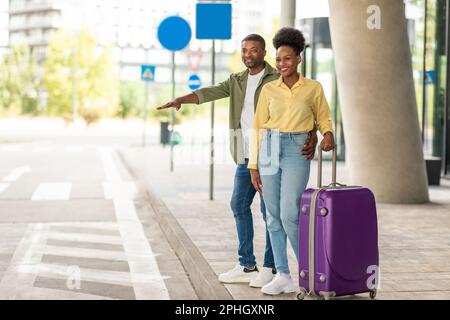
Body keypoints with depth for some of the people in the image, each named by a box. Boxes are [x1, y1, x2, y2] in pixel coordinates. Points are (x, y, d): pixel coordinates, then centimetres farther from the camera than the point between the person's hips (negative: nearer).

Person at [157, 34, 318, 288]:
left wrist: (312, 136, -33)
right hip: (246, 156, 7)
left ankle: (271, 268, 6)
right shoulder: (237, 81, 12)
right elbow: (210, 93, -2)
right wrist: (180, 100, -20)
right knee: (239, 205, 9)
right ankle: (247, 266, 17)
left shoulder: (278, 80, -6)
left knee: (269, 209, -3)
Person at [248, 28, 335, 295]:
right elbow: (259, 128, 9)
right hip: (269, 152, 3)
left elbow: (323, 118, 14)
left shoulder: (314, 88, 2)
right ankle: (284, 276, 9)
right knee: (274, 216, 3)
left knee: (289, 215, -13)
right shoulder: (269, 90, 7)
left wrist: (328, 134, -10)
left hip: (297, 152, -3)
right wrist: (254, 166, 5)